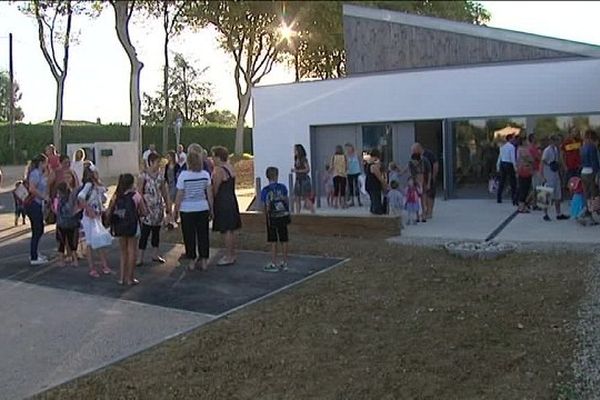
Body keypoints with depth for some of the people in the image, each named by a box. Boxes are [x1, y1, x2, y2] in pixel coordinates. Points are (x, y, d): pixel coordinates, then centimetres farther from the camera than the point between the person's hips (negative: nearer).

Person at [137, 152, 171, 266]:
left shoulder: (160, 175, 7)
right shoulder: (143, 175, -9)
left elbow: (164, 192, 13)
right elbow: (139, 192, -11)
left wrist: (168, 205, 12)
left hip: (159, 207, 5)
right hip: (148, 208, -5)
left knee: (156, 232, 13)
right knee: (144, 233, -6)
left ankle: (155, 255, 24)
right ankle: (140, 258, 0)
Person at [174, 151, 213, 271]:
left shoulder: (183, 175, -11)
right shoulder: (205, 174, -2)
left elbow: (179, 195, -9)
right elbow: (209, 193, 1)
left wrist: (176, 210, 1)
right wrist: (211, 209, 11)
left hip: (187, 210, -2)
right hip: (203, 208, 3)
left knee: (189, 236, 8)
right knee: (203, 234, 11)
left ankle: (192, 262, 13)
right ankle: (204, 261, 17)